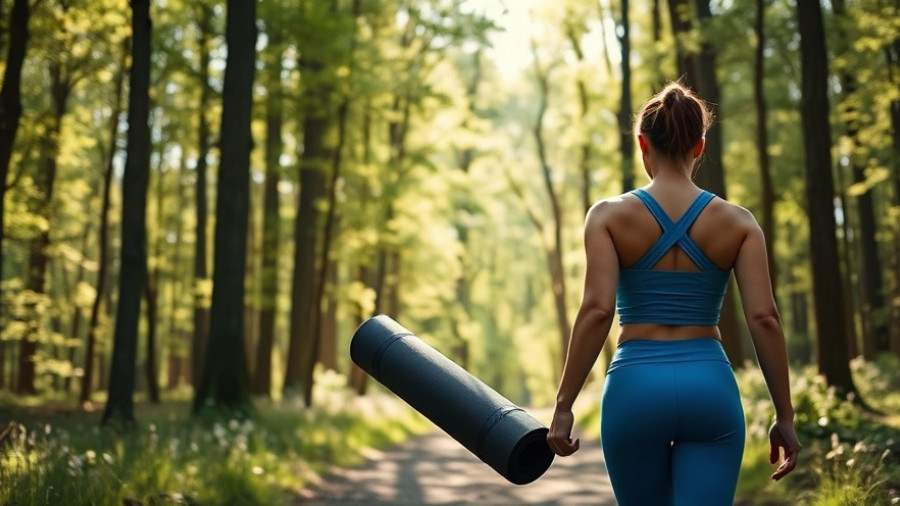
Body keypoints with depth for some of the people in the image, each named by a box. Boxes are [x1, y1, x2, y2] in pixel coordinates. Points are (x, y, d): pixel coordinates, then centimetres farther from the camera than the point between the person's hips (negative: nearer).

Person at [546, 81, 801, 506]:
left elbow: (597, 311, -12)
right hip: (711, 388, 1)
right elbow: (764, 318, -3)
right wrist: (784, 416, 4)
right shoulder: (738, 222, 3)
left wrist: (564, 405, -8)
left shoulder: (609, 215, -2)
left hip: (636, 387, 0)